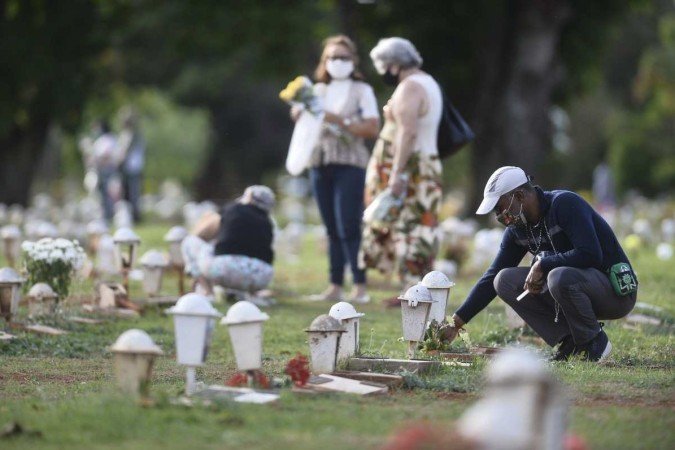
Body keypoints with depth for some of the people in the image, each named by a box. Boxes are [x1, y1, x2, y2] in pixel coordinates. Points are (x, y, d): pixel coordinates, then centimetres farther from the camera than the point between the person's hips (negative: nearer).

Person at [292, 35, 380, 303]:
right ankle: (335, 288, 7)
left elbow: (372, 129, -7)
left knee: (348, 228, -12)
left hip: (350, 163, -5)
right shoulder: (318, 91, 15)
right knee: (332, 229, 6)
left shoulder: (362, 91, 2)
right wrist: (300, 116, -5)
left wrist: (340, 122, -15)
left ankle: (360, 287, -11)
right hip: (320, 163, 5)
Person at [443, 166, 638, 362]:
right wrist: (456, 323, 3)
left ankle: (594, 342, -12)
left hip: (617, 290, -8)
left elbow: (590, 255, -30)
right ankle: (570, 340, -2)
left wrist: (541, 265, -21)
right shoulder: (517, 229, 6)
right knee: (505, 281, -2)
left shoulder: (564, 203, -18)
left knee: (560, 277, -37)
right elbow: (491, 279, 9)